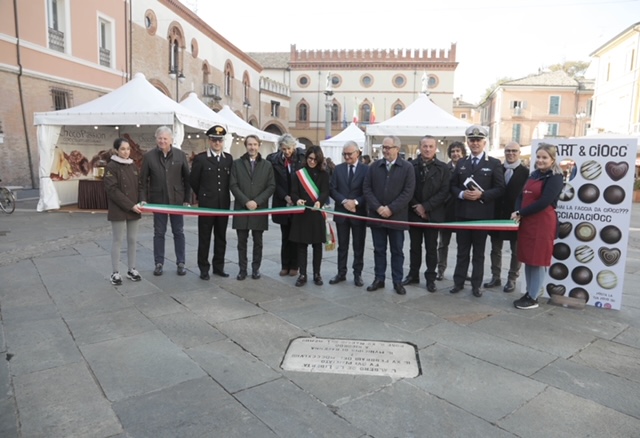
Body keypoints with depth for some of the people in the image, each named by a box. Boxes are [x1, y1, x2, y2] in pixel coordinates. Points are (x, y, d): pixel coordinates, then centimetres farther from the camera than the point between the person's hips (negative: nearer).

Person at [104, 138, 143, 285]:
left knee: (132, 240, 9)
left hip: (133, 210, 5)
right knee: (117, 240, 0)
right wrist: (130, 205, -18)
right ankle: (115, 273, 8)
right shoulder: (111, 166, -7)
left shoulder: (133, 166, 11)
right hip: (118, 210, -5)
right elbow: (112, 190, -14)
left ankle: (131, 270, 18)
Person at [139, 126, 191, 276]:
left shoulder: (180, 155, -1)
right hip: (158, 200, 0)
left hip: (177, 200, 0)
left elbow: (187, 178, 2)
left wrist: (187, 199, -1)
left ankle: (181, 263, 16)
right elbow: (143, 180, 0)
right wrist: (143, 199, -9)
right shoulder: (149, 156, -2)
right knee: (159, 233, 8)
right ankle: (159, 263, 18)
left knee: (179, 232, 7)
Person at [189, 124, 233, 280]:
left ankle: (218, 267, 21)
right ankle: (204, 268, 14)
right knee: (204, 238, 5)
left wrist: (224, 196, 12)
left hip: (224, 204, 3)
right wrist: (202, 196, 10)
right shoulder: (200, 158, -3)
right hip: (206, 204, -3)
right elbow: (193, 181, 3)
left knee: (221, 237, 10)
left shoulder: (229, 158, 6)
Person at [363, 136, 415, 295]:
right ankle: (379, 279, 21)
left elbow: (408, 192, -9)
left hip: (397, 217, -2)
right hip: (377, 215, 3)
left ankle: (397, 281, 17)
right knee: (379, 250, 10)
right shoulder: (374, 166, 7)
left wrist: (391, 209, -15)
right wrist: (377, 207, -11)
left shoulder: (407, 168, -2)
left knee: (397, 251, 7)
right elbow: (366, 188, 2)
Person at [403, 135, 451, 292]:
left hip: (433, 214, -1)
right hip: (414, 213, 1)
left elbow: (444, 192, -7)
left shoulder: (443, 168, 0)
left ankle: (430, 278, 16)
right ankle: (413, 274, 24)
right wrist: (416, 207, -10)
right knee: (415, 246, 12)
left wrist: (425, 207, -14)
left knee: (431, 248, 6)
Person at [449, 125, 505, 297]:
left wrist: (482, 195, -19)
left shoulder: (494, 163, 1)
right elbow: (453, 186, 10)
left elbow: (500, 189, -4)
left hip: (482, 214, -3)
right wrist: (461, 194, -11)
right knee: (462, 251, 10)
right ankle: (458, 282, 18)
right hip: (462, 213, 3)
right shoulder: (461, 163, 12)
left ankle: (476, 285, 15)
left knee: (478, 252, 7)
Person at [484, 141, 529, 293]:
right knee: (495, 249, 11)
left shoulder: (526, 172, -5)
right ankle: (495, 277, 23)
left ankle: (512, 279, 19)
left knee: (516, 251, 8)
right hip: (498, 215, 4)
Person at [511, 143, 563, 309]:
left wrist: (520, 213, -13)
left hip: (543, 223, -7)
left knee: (538, 260, 0)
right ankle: (529, 292, 24)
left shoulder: (555, 178, -8)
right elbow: (521, 196, 10)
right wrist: (517, 212, -9)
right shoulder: (533, 175, 15)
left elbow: (544, 202, -19)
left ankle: (533, 298, 9)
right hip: (527, 222, 7)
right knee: (528, 258, 12)